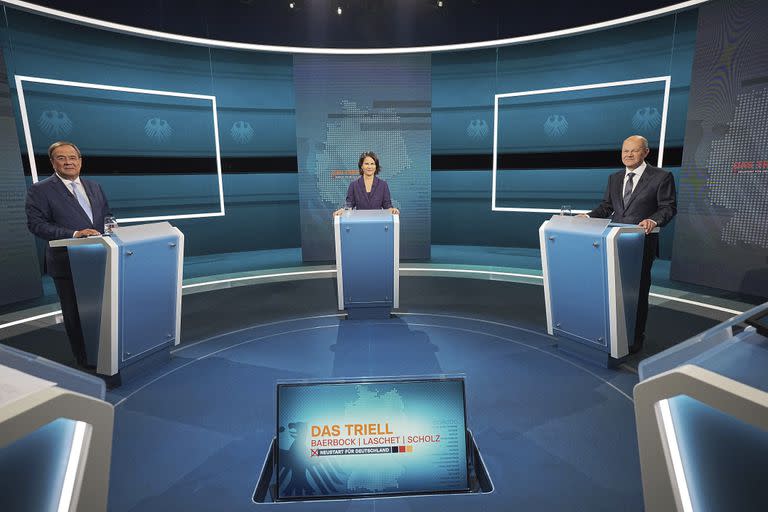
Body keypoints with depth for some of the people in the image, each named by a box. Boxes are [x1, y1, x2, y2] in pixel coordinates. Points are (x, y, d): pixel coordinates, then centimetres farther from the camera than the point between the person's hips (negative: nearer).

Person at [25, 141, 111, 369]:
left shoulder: (94, 186, 10)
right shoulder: (39, 190, -6)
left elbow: (106, 216, 17)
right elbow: (36, 224, -13)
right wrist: (74, 234, -23)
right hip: (67, 264, -4)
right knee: (75, 314, 8)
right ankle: (84, 358, 23)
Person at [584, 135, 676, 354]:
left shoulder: (661, 177, -4)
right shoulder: (614, 178, 12)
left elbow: (668, 207, -7)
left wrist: (654, 220, -26)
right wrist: (588, 216, -1)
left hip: (642, 243, -5)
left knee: (638, 290, 5)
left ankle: (636, 338, 20)